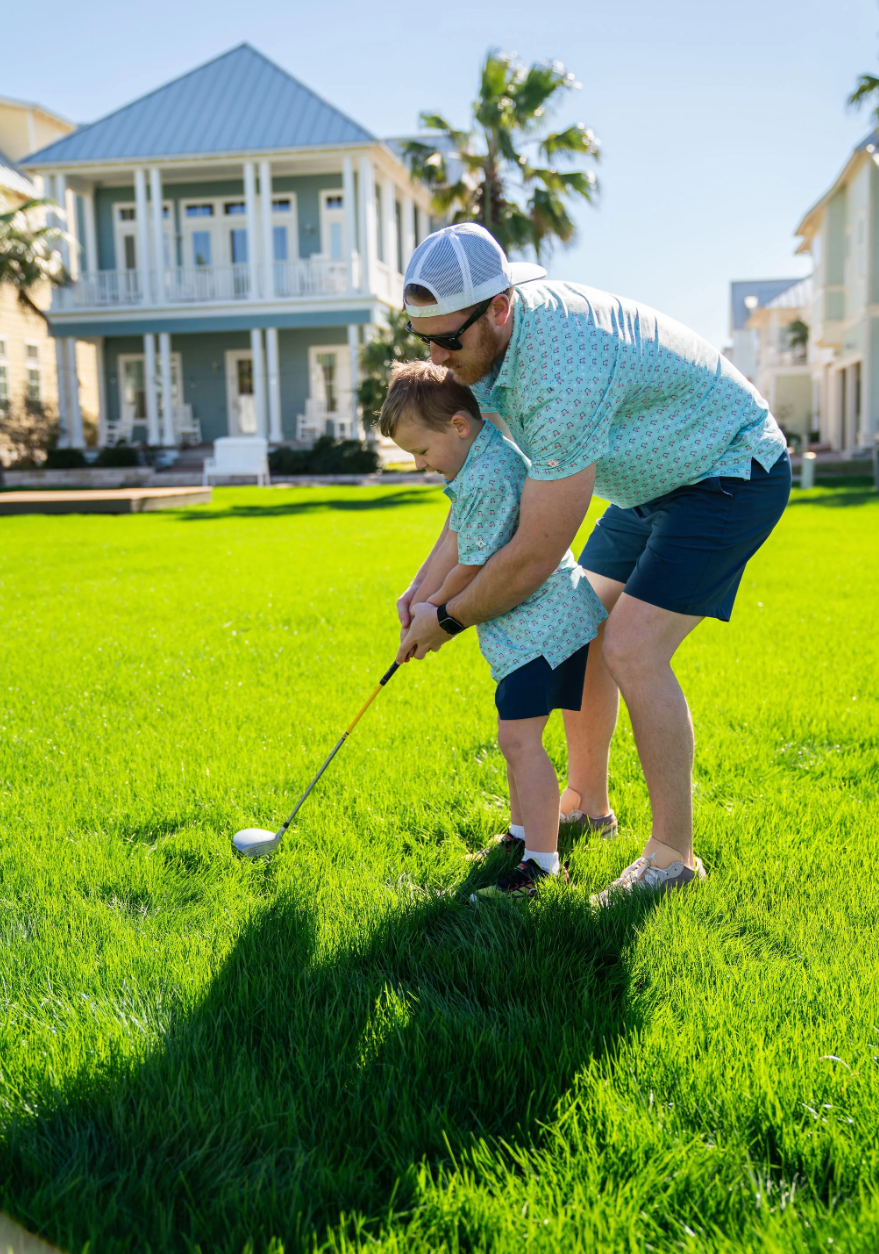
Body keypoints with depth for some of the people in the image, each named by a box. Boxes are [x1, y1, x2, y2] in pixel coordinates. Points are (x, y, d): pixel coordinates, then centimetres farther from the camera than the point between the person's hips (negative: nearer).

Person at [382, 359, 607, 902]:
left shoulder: (487, 478, -24)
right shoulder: (485, 455, 11)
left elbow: (471, 568, -16)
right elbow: (453, 542, 14)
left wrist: (437, 609, 2)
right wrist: (421, 598, 9)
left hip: (540, 623, -11)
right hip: (530, 619, 11)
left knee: (519, 739, -11)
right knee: (517, 737, 19)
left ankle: (542, 863, -5)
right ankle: (523, 833, 33)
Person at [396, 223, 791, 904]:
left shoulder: (565, 370, -37)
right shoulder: (493, 337, -7)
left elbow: (536, 554, -31)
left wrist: (449, 619, -16)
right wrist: (427, 579, 3)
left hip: (734, 471, -9)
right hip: (654, 484, 9)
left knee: (632, 651, -19)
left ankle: (673, 853, -4)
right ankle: (586, 801, 27)